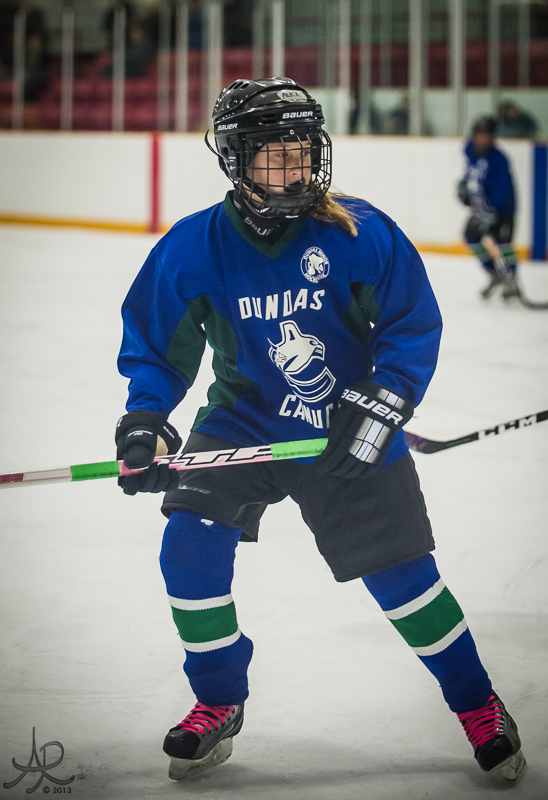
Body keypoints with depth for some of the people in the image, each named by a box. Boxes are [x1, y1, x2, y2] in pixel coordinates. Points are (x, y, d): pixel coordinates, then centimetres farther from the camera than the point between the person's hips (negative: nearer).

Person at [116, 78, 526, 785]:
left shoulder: (359, 234, -17)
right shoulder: (192, 249, -13)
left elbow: (414, 324, -10)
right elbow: (153, 344, -1)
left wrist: (378, 407, -21)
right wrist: (144, 422, -15)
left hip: (350, 433, -1)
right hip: (242, 423, 2)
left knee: (400, 571, -1)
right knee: (191, 548, -15)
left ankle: (478, 707, 21)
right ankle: (217, 704, 9)